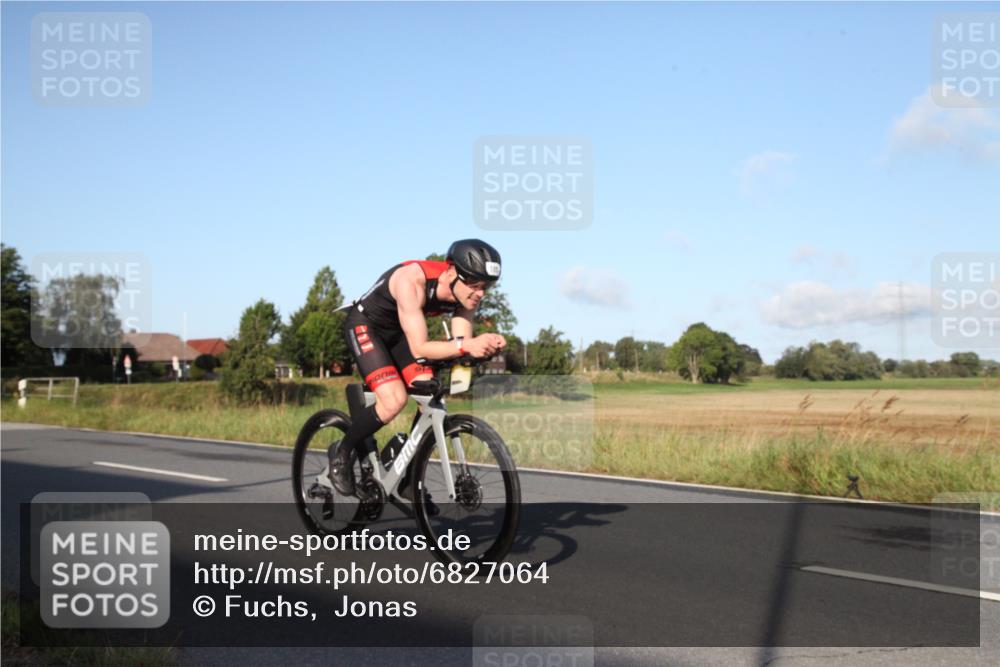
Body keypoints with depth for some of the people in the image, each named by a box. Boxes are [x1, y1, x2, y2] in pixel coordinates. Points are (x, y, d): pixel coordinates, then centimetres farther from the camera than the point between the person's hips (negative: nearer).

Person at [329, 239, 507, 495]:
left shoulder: (465, 293, -17)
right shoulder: (412, 280, -37)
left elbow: (461, 346, -19)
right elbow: (419, 348, -40)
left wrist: (483, 346, -41)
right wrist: (466, 345, -55)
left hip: (398, 332, 7)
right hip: (364, 326, -6)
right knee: (394, 400, -24)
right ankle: (342, 452, 0)